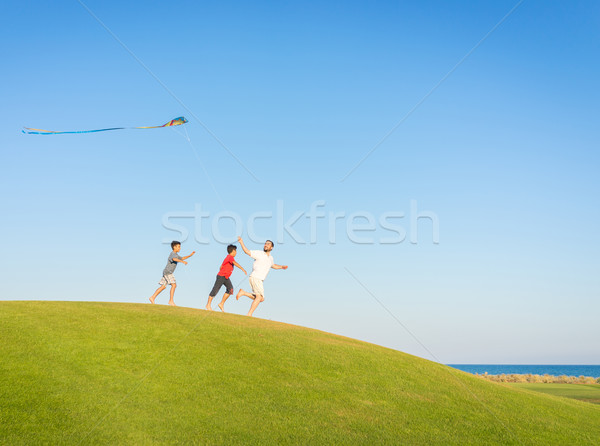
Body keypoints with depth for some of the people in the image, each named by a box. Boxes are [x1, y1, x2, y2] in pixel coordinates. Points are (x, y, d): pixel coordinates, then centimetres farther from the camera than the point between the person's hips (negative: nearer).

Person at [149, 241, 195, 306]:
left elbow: (182, 258, 32)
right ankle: (171, 300, -15)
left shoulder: (176, 254, 19)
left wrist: (190, 255, 22)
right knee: (174, 285, -14)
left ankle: (152, 297, 12)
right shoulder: (172, 254, -12)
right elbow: (174, 259, -34)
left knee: (163, 286, 10)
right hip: (167, 272, -10)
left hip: (168, 273, 10)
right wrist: (183, 261, -43)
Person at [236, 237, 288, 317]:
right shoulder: (259, 253, -4)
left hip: (259, 280, 8)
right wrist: (241, 242, -21)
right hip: (255, 278, -8)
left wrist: (281, 267, 21)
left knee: (261, 299, 9)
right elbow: (247, 251, -9)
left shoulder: (270, 258, 17)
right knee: (259, 297, -18)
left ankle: (243, 293, 11)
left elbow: (273, 265, 36)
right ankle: (249, 314, -17)